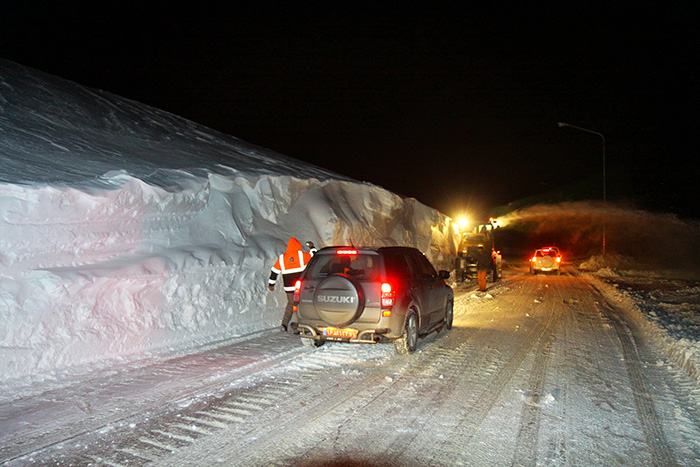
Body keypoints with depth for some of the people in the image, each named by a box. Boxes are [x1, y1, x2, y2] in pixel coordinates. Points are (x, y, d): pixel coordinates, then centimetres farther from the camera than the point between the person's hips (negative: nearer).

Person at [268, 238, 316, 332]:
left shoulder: (282, 258, 7)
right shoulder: (301, 255, -3)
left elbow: (274, 272, 11)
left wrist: (271, 284, 21)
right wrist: (312, 248, 27)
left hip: (288, 287, 3)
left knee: (291, 303, 16)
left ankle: (285, 323, 7)